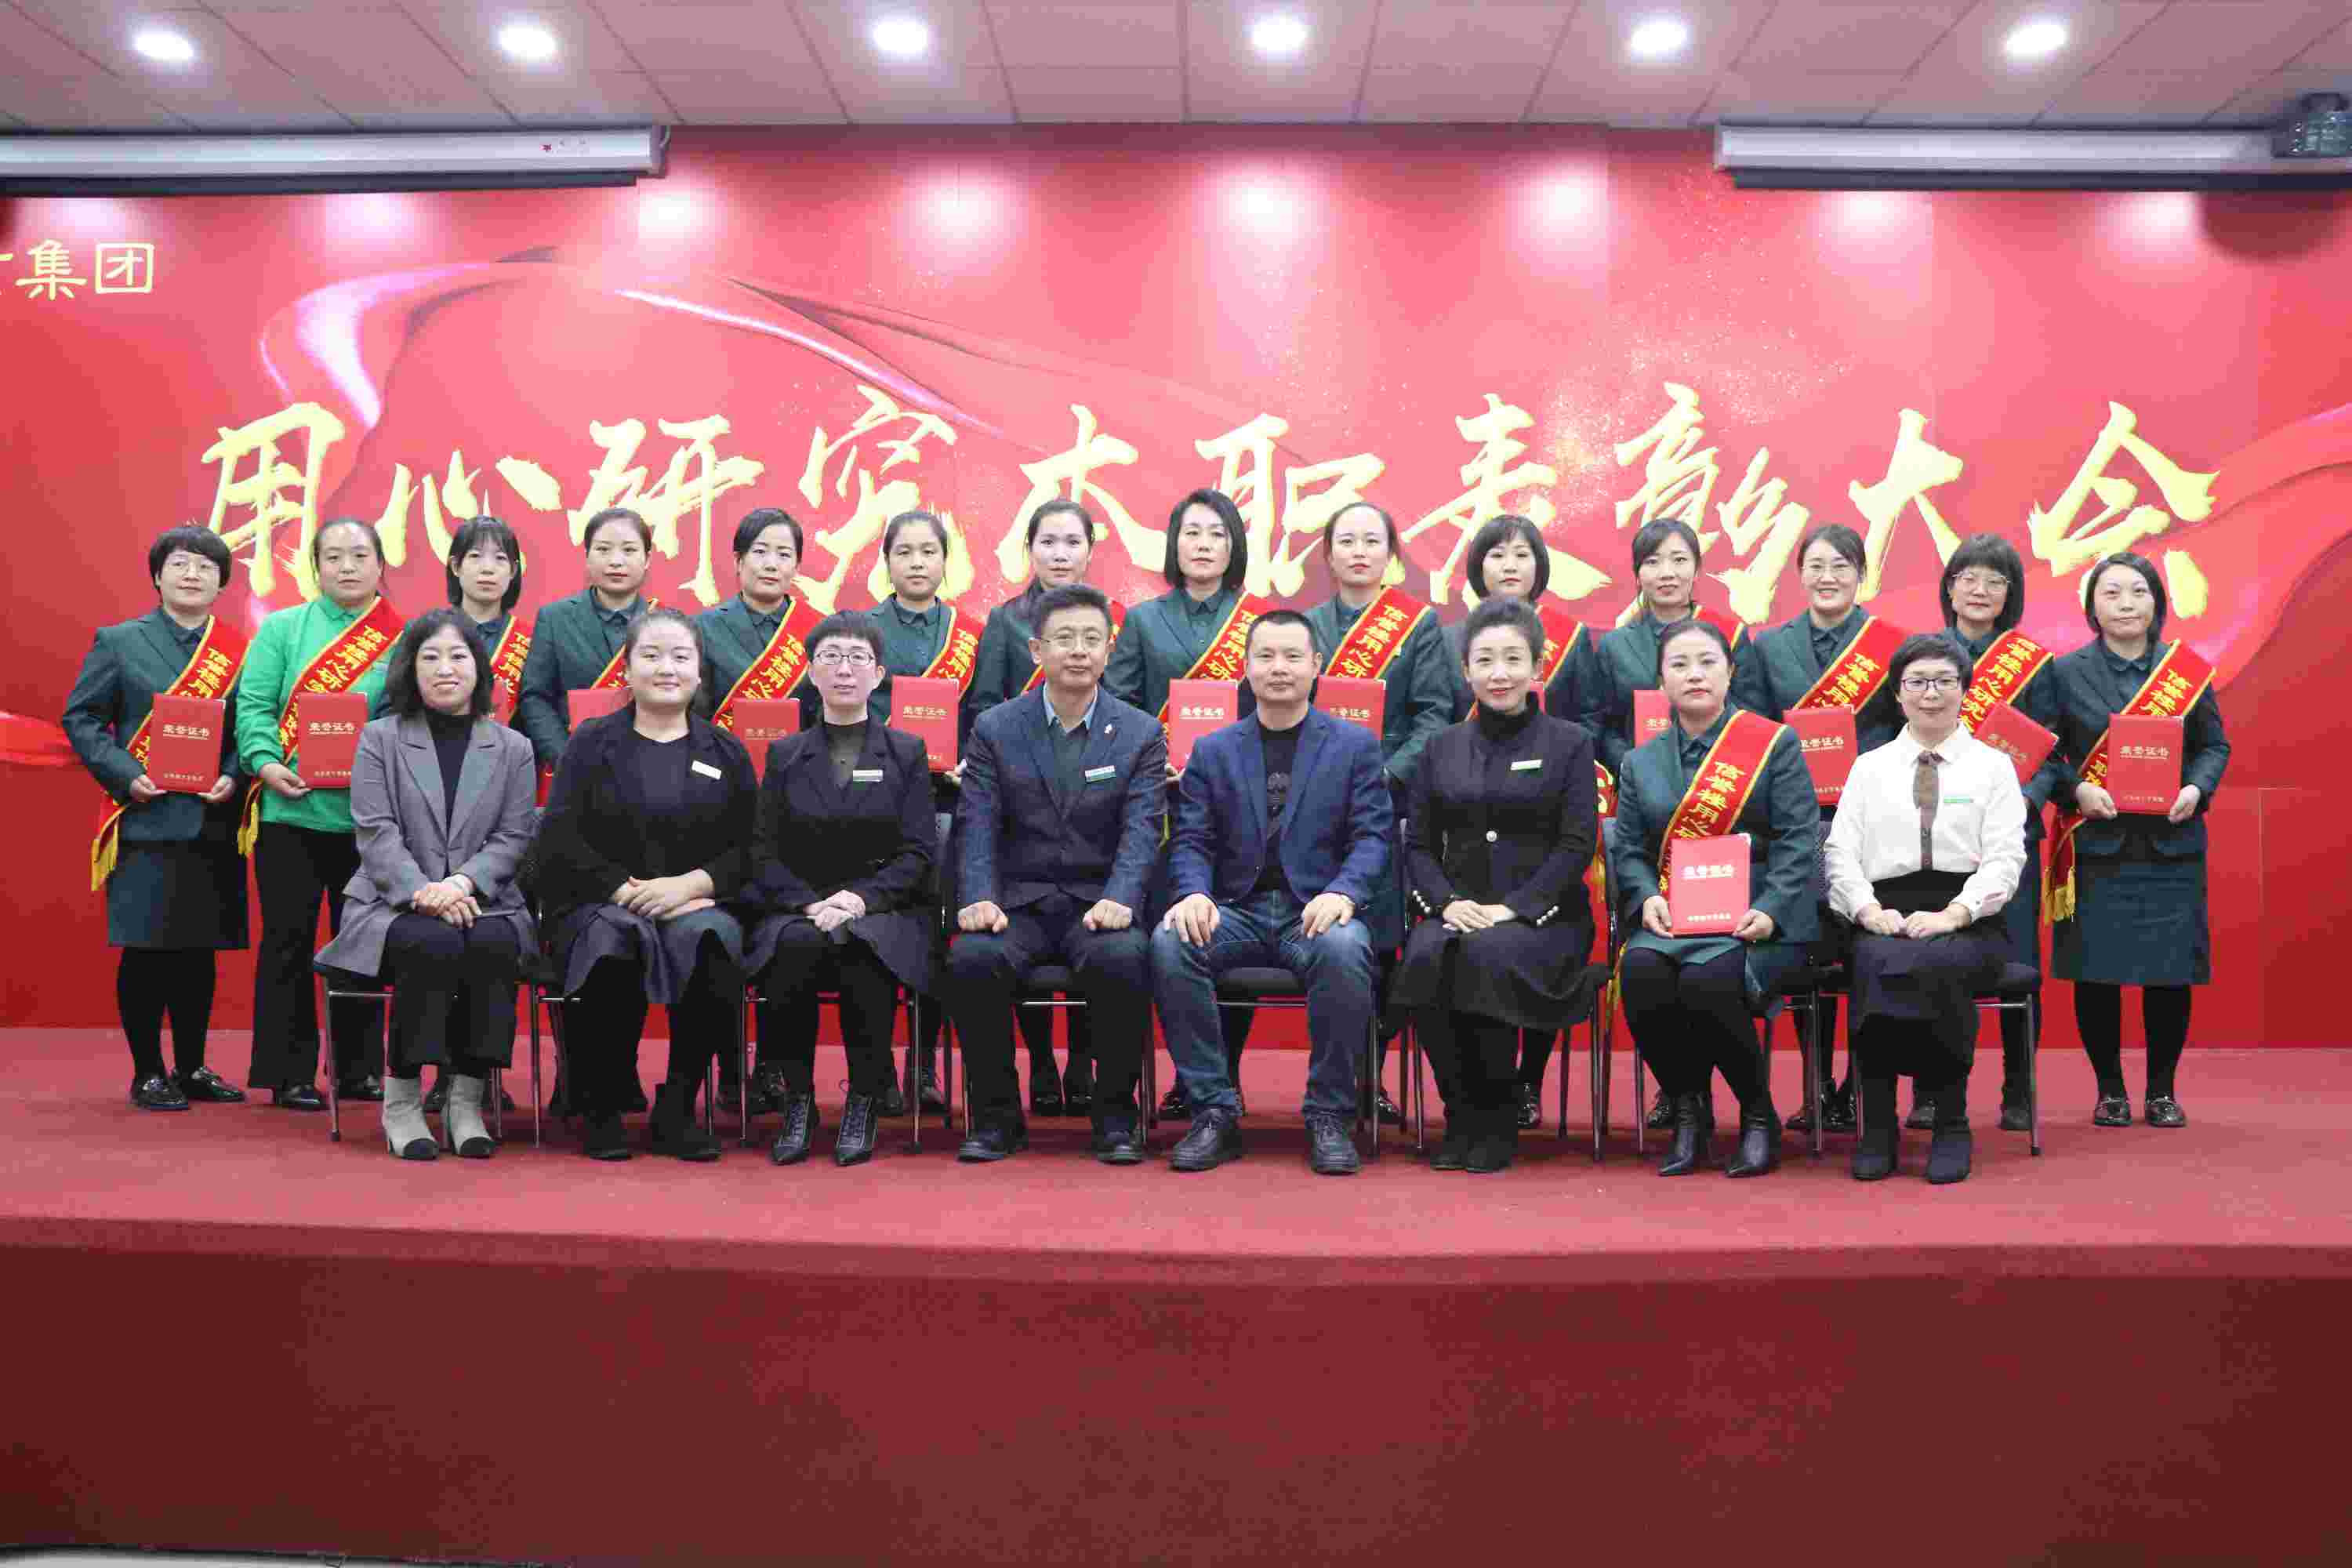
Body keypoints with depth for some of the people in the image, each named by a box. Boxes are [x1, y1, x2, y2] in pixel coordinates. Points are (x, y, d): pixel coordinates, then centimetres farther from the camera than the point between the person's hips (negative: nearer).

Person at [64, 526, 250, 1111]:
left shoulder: (238, 650, 8)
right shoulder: (119, 642, 3)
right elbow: (81, 719, 1)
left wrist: (233, 777, -10)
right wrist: (126, 776, -12)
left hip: (212, 820, 2)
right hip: (147, 818, -2)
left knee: (199, 948, 9)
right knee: (144, 948, -1)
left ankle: (191, 1068, 21)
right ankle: (147, 1073, 10)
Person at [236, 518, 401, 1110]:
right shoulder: (283, 628, 7)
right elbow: (255, 705, -1)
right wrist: (267, 764, -16)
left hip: (371, 814, 1)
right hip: (292, 810, -1)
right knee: (288, 940, 3)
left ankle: (359, 1069, 21)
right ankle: (289, 1074, 12)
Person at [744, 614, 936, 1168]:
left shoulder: (905, 753, 10)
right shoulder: (784, 755, 14)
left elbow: (919, 851, 2)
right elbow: (765, 854, 7)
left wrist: (862, 897, -14)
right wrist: (810, 903, -12)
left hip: (885, 910, -1)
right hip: (798, 909, 1)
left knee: (862, 948, -36)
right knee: (794, 948, -34)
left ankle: (864, 1102, -20)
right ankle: (797, 1101, -20)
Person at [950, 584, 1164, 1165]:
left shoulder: (1141, 734, 6)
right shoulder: (994, 729, 8)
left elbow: (1141, 830, -5)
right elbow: (978, 826, 0)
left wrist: (1120, 899, -24)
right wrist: (979, 898, -19)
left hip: (1099, 903, -1)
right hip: (1017, 901, 1)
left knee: (1124, 959, -34)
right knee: (972, 956, -31)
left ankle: (1115, 1115, -11)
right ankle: (996, 1115, -9)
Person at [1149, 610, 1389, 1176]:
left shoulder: (1354, 745, 11)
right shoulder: (1212, 750, 16)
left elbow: (1372, 835, 1)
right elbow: (1190, 841, 8)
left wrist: (1342, 892, -19)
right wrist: (1193, 894, -15)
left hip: (1316, 910, -2)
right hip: (1234, 911, 2)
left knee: (1344, 950, -37)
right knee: (1169, 943, -30)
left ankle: (1329, 1115, -18)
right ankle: (1214, 1111, -18)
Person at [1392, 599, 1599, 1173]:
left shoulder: (1569, 743, 7)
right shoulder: (1442, 749, 16)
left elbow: (1577, 845, -3)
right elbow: (1418, 843, 11)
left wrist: (1513, 908, -15)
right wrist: (1447, 901, -10)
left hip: (1542, 916, -2)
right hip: (1457, 912, 3)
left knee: (1487, 955, -35)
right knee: (1426, 957, -32)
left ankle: (1497, 1121, -18)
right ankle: (1464, 1116, -15)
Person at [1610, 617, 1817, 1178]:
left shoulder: (1775, 744, 6)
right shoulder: (1641, 762, 18)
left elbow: (1799, 840, -2)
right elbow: (1627, 847, 12)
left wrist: (1770, 910, -16)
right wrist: (1647, 897, -10)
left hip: (1756, 920, -3)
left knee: (1707, 981, -33)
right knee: (1641, 971, -31)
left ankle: (1759, 1114, -6)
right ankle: (1687, 1113, -9)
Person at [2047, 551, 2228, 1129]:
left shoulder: (2188, 669, 7)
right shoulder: (2066, 673, 2)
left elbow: (2215, 745, 10)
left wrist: (2196, 789, -8)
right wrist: (2077, 789, -15)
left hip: (2172, 843, 1)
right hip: (2096, 843, -1)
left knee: (2171, 971, 4)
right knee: (2095, 971, 1)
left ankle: (2162, 1091, 19)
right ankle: (2110, 1090, 16)